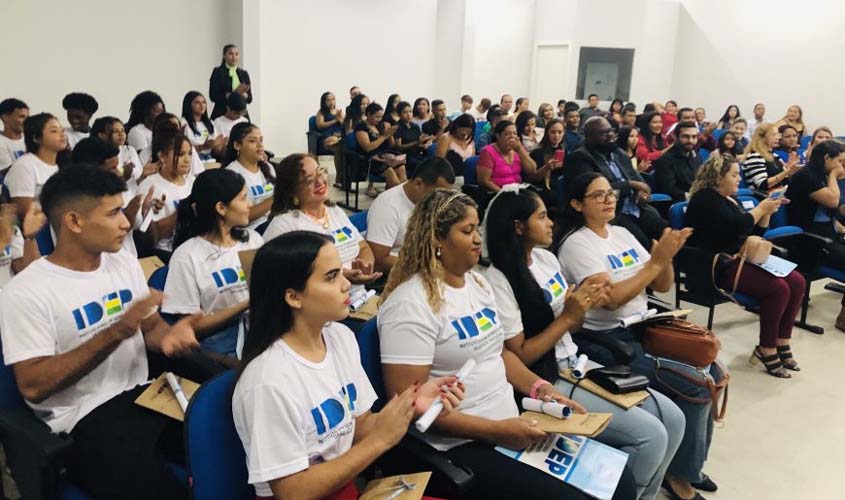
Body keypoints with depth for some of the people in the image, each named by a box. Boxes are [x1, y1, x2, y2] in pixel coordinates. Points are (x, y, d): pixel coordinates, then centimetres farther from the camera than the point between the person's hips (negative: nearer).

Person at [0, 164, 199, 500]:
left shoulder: (125, 263, 9)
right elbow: (33, 386, -15)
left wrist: (168, 334, -11)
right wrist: (116, 332, -23)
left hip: (144, 394, 6)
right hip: (84, 418, -6)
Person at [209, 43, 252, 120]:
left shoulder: (244, 74, 13)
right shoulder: (217, 72, 2)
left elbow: (249, 99, 10)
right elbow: (213, 96, -8)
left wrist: (242, 93, -12)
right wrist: (234, 93, -15)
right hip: (222, 114, -4)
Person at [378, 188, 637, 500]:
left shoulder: (477, 282, 10)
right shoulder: (410, 304, -17)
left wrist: (541, 389, 2)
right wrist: (494, 430, -21)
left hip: (512, 426, 8)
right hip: (458, 445, -8)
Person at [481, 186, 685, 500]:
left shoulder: (546, 257, 8)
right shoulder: (497, 279, -17)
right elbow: (517, 357, -16)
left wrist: (585, 304, -8)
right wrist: (568, 316, -18)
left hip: (577, 366, 8)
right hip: (545, 383, -8)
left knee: (672, 418, 2)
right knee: (650, 435, -16)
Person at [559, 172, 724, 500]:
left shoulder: (622, 234, 11)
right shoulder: (576, 245, -11)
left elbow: (662, 286, 9)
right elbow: (611, 298, -22)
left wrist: (666, 256, -11)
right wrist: (656, 260, -21)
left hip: (643, 329, 8)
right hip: (606, 341, -8)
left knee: (713, 371, -3)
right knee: (696, 385, -18)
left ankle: (690, 463, 15)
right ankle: (678, 473, 2)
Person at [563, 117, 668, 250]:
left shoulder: (620, 153, 19)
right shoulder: (579, 158, -6)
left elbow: (639, 180, 21)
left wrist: (642, 191, -3)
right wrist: (631, 184, -8)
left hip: (636, 209, 7)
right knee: (641, 242, -29)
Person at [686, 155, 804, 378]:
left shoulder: (730, 200, 19)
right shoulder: (705, 199, -9)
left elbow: (754, 233, 22)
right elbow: (735, 228, -21)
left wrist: (767, 212, 6)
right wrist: (760, 209, -8)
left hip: (741, 259, 9)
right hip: (719, 267, -9)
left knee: (797, 281, -6)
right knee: (778, 288, -24)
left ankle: (782, 342, 2)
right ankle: (767, 350, -10)